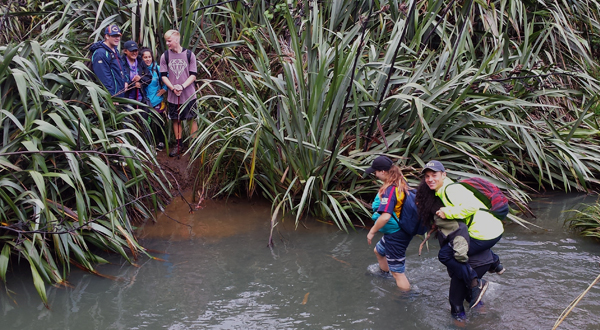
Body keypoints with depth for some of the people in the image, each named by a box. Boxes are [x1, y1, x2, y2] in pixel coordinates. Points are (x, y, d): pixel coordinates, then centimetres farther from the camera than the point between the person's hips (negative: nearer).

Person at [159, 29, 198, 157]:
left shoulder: (189, 55, -3)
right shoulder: (165, 56, 2)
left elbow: (193, 75, -4)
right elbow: (163, 76, 2)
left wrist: (182, 86, -18)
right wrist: (173, 88, -14)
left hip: (189, 94, -2)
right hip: (172, 96, 2)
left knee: (192, 119, 2)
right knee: (176, 120, 9)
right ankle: (179, 145, 20)